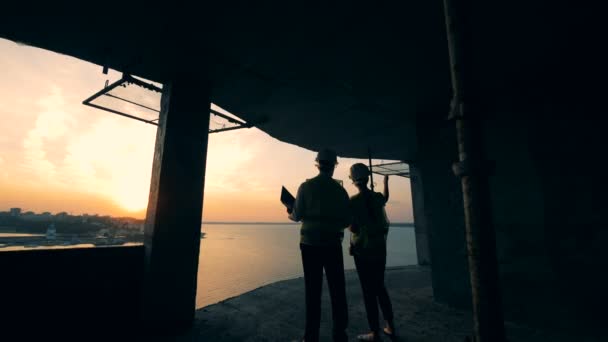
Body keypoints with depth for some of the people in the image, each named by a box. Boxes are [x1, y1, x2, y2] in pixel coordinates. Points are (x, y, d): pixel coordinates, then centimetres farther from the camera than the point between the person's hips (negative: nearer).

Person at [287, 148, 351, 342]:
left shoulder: (306, 186, -4)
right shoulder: (340, 189, 0)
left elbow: (297, 216, -6)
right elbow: (347, 221, 1)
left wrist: (290, 214, 16)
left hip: (310, 244, 0)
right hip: (333, 245, 1)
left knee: (313, 290, 8)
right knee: (337, 290, 11)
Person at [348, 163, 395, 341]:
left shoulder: (354, 201, -15)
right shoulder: (378, 197, 1)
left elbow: (353, 229, -16)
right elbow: (385, 198, 27)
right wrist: (386, 182, 41)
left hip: (363, 250, -5)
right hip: (380, 249, 6)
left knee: (369, 291, 4)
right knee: (380, 287, 20)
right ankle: (390, 326, 30)